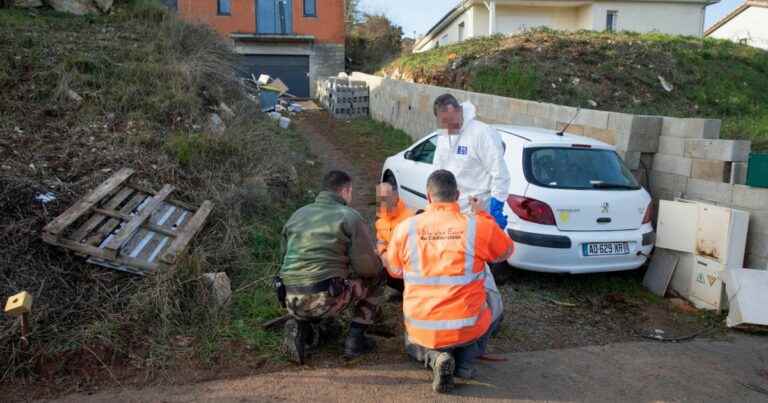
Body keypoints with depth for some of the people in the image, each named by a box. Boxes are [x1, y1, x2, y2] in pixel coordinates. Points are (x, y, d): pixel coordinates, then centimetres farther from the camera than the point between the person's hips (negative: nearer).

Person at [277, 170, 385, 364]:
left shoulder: (297, 215, 16)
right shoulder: (350, 217, -2)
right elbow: (367, 267, -7)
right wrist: (379, 267, 18)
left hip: (291, 301, 6)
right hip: (325, 299, -6)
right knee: (377, 276, 15)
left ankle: (302, 327, 7)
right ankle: (355, 339, 11)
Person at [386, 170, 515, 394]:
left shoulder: (405, 228, -9)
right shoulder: (479, 226, -12)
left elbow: (394, 271, 8)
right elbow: (507, 252, 8)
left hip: (422, 331, 1)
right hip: (467, 328, -1)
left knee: (412, 342, 38)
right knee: (492, 308, 34)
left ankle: (434, 357, 2)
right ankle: (466, 360, 8)